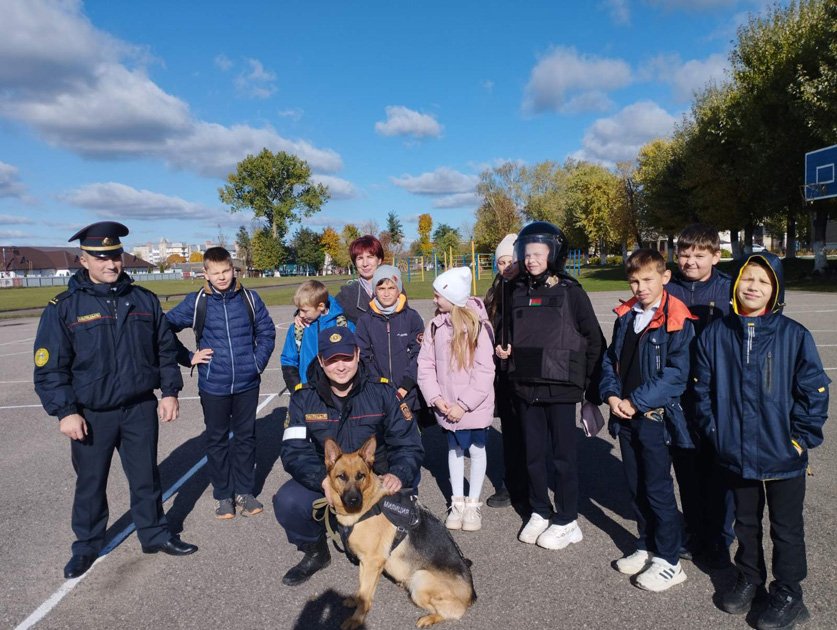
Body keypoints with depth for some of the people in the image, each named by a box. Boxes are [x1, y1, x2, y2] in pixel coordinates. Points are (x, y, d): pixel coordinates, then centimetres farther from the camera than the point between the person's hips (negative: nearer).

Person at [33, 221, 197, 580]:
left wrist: (169, 391, 3)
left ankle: (155, 534, 30)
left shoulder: (144, 300, 2)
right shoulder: (64, 308, -7)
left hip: (141, 409, 2)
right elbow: (49, 367, -6)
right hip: (91, 415, -2)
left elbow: (166, 349, 8)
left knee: (146, 476, 13)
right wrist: (65, 411, -12)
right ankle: (87, 545, 32)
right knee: (90, 482, 13)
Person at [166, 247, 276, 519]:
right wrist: (188, 358, -3)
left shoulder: (249, 298, -2)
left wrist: (259, 361, -1)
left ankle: (244, 491, 28)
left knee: (246, 437, 12)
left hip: (247, 383, 1)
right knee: (217, 440, 11)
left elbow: (266, 331, 8)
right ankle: (223, 495, 26)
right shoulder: (196, 302, -5)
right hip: (213, 386, -1)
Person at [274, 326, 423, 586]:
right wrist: (324, 480, -33)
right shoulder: (304, 398, -5)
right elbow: (293, 451, -15)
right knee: (287, 502, -27)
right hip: (321, 481, 1)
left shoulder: (381, 392, -7)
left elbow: (408, 445, -5)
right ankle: (315, 552, 8)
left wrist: (398, 474, -27)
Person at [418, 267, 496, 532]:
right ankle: (457, 502, 29)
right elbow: (425, 365, 1)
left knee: (476, 450, 9)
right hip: (446, 407, 4)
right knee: (454, 449, 15)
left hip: (473, 407, -3)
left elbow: (485, 370, -15)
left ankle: (473, 503, 25)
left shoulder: (477, 326, -13)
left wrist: (464, 404, -16)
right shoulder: (435, 326, 0)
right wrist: (436, 398, -11)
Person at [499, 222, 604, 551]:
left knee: (563, 454, 5)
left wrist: (588, 381, -3)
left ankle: (566, 520, 20)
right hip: (525, 386, 5)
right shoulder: (518, 291, 8)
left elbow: (594, 339, -3)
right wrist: (505, 350, -2)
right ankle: (540, 512, 29)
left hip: (560, 387, -4)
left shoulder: (570, 292, -6)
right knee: (534, 452, 13)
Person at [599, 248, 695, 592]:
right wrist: (612, 395, -4)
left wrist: (636, 401, -18)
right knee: (635, 486, 16)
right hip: (625, 416, 6)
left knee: (658, 489, 3)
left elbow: (676, 373, -18)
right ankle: (647, 546, 33)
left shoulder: (676, 321, -12)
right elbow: (610, 359, 11)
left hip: (655, 416, -6)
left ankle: (668, 560, 19)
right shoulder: (625, 316, 8)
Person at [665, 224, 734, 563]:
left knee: (718, 468, 9)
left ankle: (720, 536, 28)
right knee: (685, 466, 13)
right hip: (678, 396, 2)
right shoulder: (667, 290, 0)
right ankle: (694, 531, 32)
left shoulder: (730, 290, -4)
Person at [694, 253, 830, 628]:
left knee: (786, 528, 14)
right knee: (745, 522, 21)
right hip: (736, 453, 3)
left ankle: (788, 595, 32)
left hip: (783, 456, -2)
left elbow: (815, 391, -7)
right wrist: (714, 432, 0)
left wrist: (801, 438, -8)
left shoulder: (794, 336, -10)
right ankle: (749, 579, 41)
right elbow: (703, 388, 3)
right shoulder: (716, 335, -3)